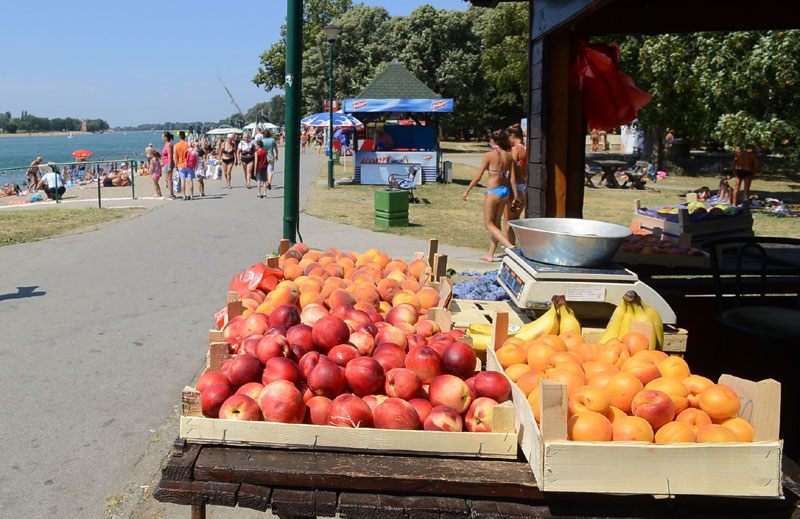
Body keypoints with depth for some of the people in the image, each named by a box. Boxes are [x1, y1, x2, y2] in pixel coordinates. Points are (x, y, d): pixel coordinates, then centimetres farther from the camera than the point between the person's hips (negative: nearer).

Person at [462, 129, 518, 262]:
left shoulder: (489, 155, -11)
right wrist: (515, 194, 11)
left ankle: (510, 246, -14)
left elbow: (478, 176, -8)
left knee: (489, 224, 3)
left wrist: (467, 191, 2)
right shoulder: (508, 156, 4)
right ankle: (490, 255, 21)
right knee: (496, 223, 16)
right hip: (505, 190, 7)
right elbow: (512, 178, 3)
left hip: (493, 191, -7)